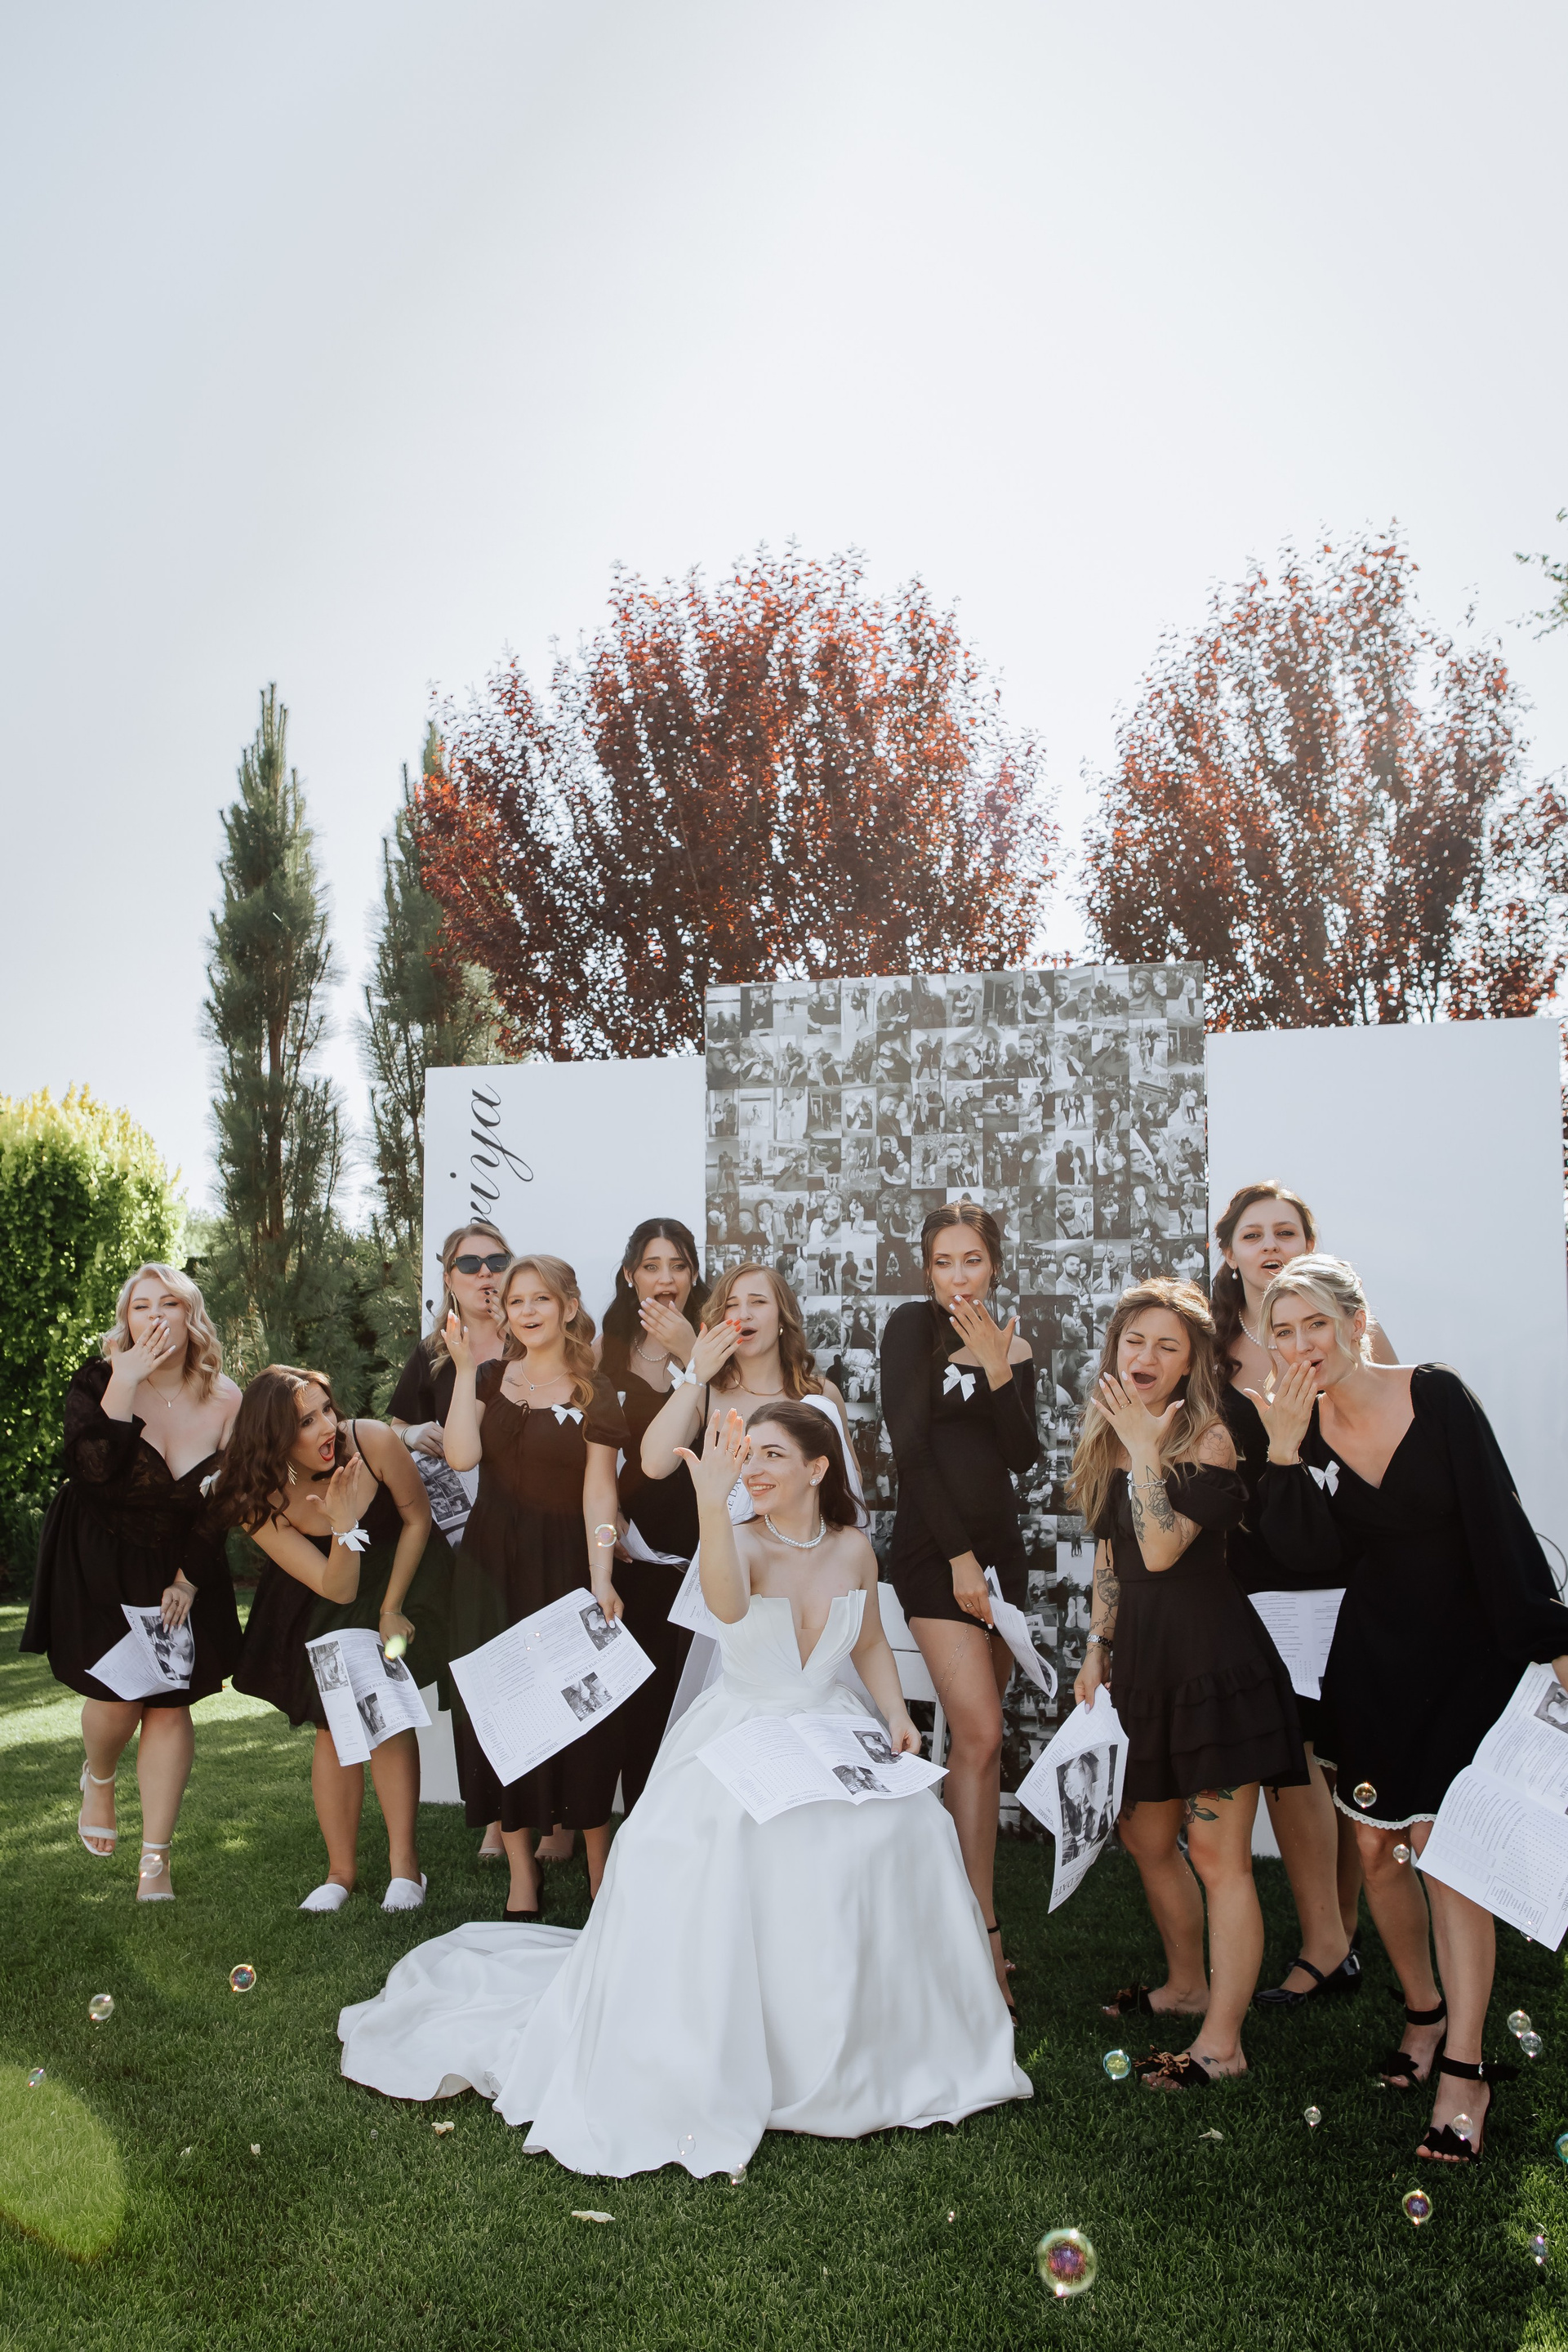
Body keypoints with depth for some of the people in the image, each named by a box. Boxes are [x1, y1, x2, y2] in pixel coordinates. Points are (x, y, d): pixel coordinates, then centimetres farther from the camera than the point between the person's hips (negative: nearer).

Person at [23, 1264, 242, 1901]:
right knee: (117, 1698, -8)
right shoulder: (97, 1382, -11)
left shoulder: (225, 1403, -6)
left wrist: (188, 1580, -4)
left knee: (169, 1705, 0)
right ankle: (98, 1778, 30)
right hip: (95, 1563, -2)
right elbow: (92, 1470, -29)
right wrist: (125, 1383, -31)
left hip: (178, 1567, 2)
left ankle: (155, 1862, 10)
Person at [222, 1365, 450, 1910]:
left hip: (402, 1574, -1)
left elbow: (417, 1518, -10)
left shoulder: (373, 1442, -29)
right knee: (334, 1727, -2)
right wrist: (343, 1525, -41)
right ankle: (341, 1871, 13)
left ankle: (404, 1865, 0)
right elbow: (336, 1588, -24)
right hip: (323, 1605, 1)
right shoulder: (260, 1504, -24)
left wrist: (392, 1608, -7)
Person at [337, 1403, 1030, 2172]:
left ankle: (882, 2047, 2)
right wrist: (712, 1501, -48)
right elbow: (727, 1606, -36)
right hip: (741, 1736, -3)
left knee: (902, 1829, -19)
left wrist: (896, 1713, 1)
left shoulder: (853, 1551, 2)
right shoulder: (743, 1540, -11)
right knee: (720, 1845, -27)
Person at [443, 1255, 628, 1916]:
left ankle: (600, 1872, 12)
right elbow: (462, 1455, -8)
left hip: (563, 1563, -3)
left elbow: (598, 1491, -6)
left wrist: (601, 1579, -15)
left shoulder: (593, 1391, -1)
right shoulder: (490, 1378, 8)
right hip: (490, 1563, 3)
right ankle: (521, 1870, 14)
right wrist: (465, 1369, -9)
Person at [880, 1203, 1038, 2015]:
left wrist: (999, 1373, -16)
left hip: (997, 1544, 5)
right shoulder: (913, 1325, -5)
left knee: (977, 1736, 7)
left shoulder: (1011, 1347, 9)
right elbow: (909, 1442, -10)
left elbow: (1023, 1456, -2)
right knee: (980, 1736, -13)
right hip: (932, 1545, -5)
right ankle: (984, 1936, -10)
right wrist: (958, 1553, -12)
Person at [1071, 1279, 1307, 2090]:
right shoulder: (1106, 1439, 10)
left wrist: (1145, 1448, -21)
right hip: (1144, 1663, 8)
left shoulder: (1209, 1438, -12)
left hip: (1214, 1658, -8)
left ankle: (1222, 2042, 5)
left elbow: (1162, 1548, -23)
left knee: (1216, 1853, -3)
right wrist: (1097, 1649, 14)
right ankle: (1187, 1985, 38)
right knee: (1146, 1839, 18)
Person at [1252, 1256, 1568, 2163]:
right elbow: (1315, 1555, -13)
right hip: (1374, 1654, 4)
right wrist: (1286, 1451, -21)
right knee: (1377, 1847, 8)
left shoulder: (1437, 1396, -14)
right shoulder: (1299, 1426, -4)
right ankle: (1425, 2014, 30)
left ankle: (1465, 2069, 0)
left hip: (1466, 1653, -4)